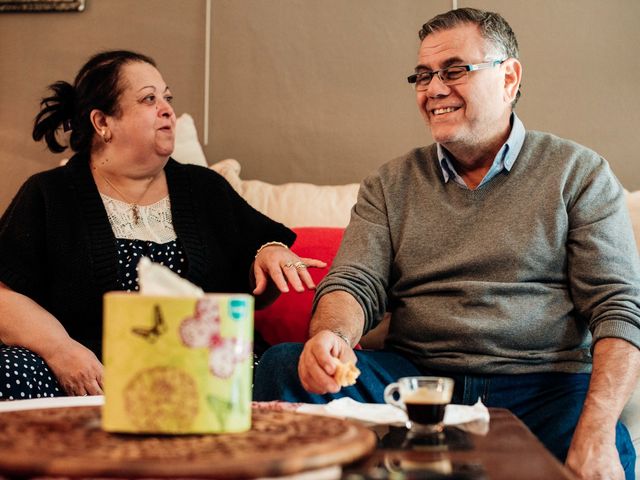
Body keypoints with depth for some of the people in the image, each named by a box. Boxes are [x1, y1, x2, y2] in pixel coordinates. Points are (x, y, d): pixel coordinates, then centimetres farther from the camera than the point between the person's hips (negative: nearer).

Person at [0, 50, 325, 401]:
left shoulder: (207, 190, 20)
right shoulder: (47, 196, 10)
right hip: (91, 376, -2)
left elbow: (254, 293, 21)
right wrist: (58, 349, -18)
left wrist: (271, 255, -3)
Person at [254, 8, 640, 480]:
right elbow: (355, 284, 4)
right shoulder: (391, 184, 15)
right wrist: (332, 336, -23)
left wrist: (596, 434, -20)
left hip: (543, 387, -2)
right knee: (284, 365, -20)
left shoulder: (578, 174, 6)